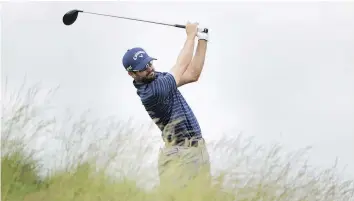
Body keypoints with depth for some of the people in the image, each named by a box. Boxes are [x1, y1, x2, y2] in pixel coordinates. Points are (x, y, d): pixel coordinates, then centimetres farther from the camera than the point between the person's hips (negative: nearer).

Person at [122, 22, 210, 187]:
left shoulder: (157, 78, 9)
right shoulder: (150, 93, -19)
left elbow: (193, 74, 12)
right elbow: (181, 65, -9)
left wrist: (202, 39, 8)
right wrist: (191, 35, 5)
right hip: (180, 155, -9)